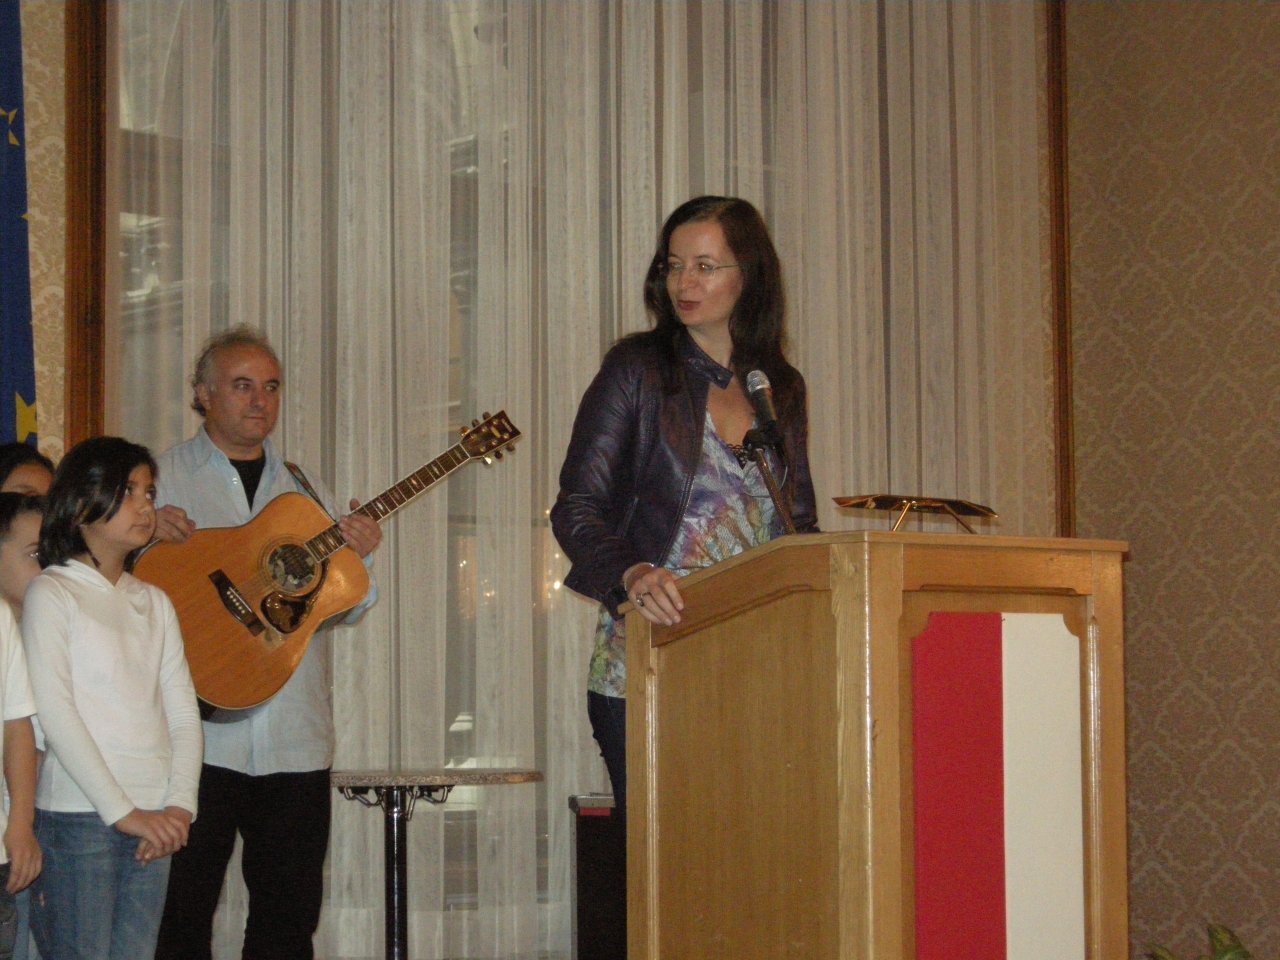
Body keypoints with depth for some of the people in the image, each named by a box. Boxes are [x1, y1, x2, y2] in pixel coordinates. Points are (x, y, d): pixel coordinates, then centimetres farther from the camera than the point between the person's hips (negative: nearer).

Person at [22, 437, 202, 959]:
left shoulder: (154, 602, 16)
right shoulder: (51, 593, -2)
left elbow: (183, 713, 11)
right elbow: (55, 715, -11)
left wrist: (180, 806, -4)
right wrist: (122, 812, -14)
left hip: (153, 823, 6)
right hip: (78, 817, -5)